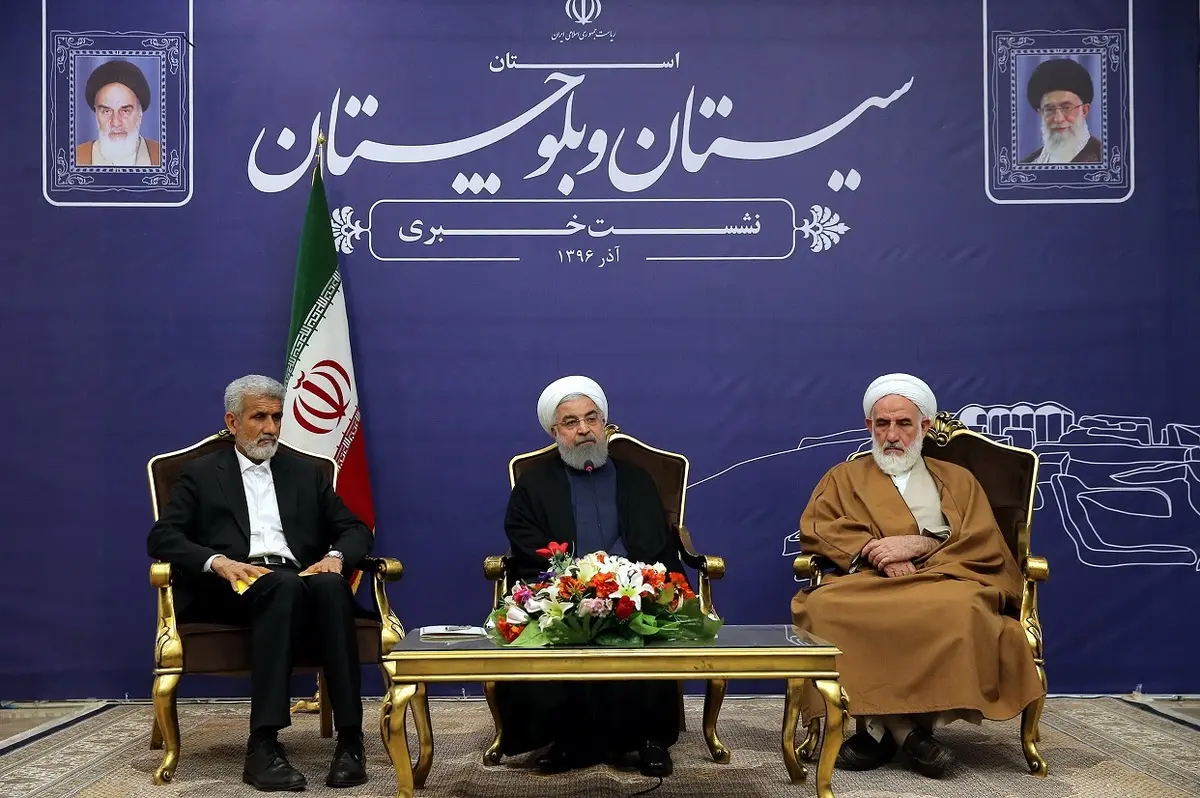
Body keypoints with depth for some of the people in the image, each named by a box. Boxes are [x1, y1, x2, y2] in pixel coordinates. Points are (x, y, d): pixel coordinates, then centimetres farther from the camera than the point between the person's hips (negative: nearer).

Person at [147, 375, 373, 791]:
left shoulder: (305, 473, 25)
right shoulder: (201, 473, 17)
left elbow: (356, 530, 19)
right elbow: (162, 538, 4)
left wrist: (336, 557, -5)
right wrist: (217, 561, -16)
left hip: (300, 581, 3)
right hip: (233, 587, -2)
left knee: (331, 585, -34)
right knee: (284, 586, -37)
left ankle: (350, 739, -36)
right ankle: (263, 746, -42)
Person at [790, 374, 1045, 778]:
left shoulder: (958, 480, 24)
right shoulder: (844, 477, 24)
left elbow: (987, 546, 8)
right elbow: (816, 530, 6)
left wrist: (919, 544, -8)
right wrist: (876, 551, -10)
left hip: (942, 582, 0)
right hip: (866, 584, 1)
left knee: (963, 608, -39)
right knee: (824, 606, -36)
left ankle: (884, 727, -29)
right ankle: (905, 728, -30)